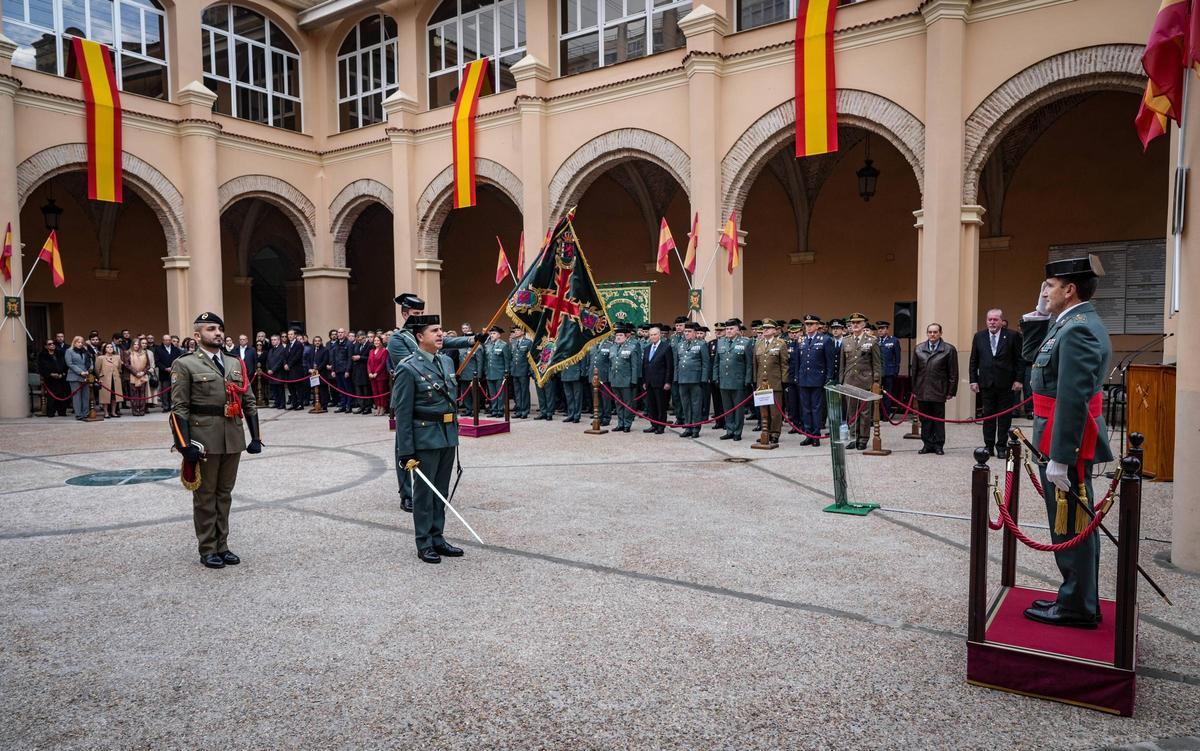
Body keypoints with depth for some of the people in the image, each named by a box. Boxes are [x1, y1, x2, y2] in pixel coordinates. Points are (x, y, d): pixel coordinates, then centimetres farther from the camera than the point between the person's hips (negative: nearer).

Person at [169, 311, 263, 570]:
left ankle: (222, 546, 22)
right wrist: (184, 444, -14)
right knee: (205, 495, 5)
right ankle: (208, 550, 15)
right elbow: (179, 408, -8)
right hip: (203, 440, -5)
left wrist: (255, 437, 6)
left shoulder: (235, 364, 12)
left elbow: (249, 402, 12)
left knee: (225, 493, 12)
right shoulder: (185, 365, -2)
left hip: (233, 439, 5)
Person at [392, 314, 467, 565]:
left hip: (448, 436, 7)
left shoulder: (447, 361, 10)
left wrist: (454, 433, 15)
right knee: (424, 491, 5)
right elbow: (403, 414, -13)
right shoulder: (408, 368, -12)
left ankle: (437, 538, 26)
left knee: (441, 491, 14)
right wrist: (406, 453, -15)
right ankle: (424, 544, 17)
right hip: (425, 438, -6)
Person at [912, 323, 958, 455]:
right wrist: (914, 389, 7)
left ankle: (938, 445, 12)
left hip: (939, 391, -3)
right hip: (922, 391, 3)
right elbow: (914, 370, 11)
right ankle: (927, 444, 14)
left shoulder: (949, 349, 0)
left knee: (939, 419, 4)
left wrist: (951, 391, -4)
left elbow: (953, 373, -1)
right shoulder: (919, 349, 9)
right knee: (925, 420, 7)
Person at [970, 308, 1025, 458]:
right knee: (988, 415, 6)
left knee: (1005, 417, 4)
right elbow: (974, 360, 9)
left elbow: (1019, 359, -1)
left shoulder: (1012, 336, -1)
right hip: (986, 383, 2)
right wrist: (973, 380, 3)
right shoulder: (979, 336, 7)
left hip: (1006, 384, -2)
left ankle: (1001, 447, 11)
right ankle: (989, 446, 13)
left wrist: (1018, 379, -7)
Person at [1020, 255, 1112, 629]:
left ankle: (1077, 608, 12)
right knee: (1075, 523, 17)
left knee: (1070, 525, 0)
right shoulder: (1074, 322, 11)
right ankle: (1078, 598, 30)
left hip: (1066, 442, -10)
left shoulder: (1078, 330, -20)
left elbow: (1073, 400, -25)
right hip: (1069, 439, 10)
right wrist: (1039, 315, 10)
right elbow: (1033, 356, 23)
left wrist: (1059, 458, -25)